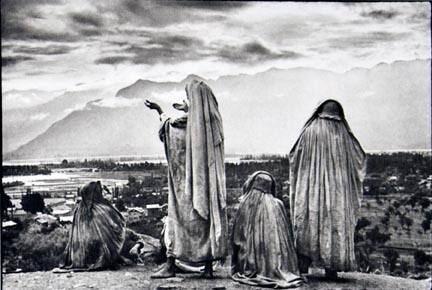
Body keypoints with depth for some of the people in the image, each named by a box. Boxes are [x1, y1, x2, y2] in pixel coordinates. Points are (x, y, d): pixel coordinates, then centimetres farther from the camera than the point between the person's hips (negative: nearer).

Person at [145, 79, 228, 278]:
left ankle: (171, 264, 3)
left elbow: (169, 126, 7)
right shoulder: (214, 118, 3)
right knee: (209, 217, 7)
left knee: (178, 216, 2)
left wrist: (158, 110, 24)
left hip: (189, 178, -5)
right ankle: (209, 266, 9)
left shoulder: (187, 120, -12)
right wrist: (187, 110, 37)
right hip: (209, 178, 5)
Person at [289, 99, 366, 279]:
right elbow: (360, 158, 12)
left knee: (307, 223, 4)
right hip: (337, 186, 1)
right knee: (335, 221, 6)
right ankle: (331, 268, 7)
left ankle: (303, 267, 0)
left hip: (311, 185, -1)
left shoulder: (310, 131, -1)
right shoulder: (343, 134, 2)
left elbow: (294, 157, 2)